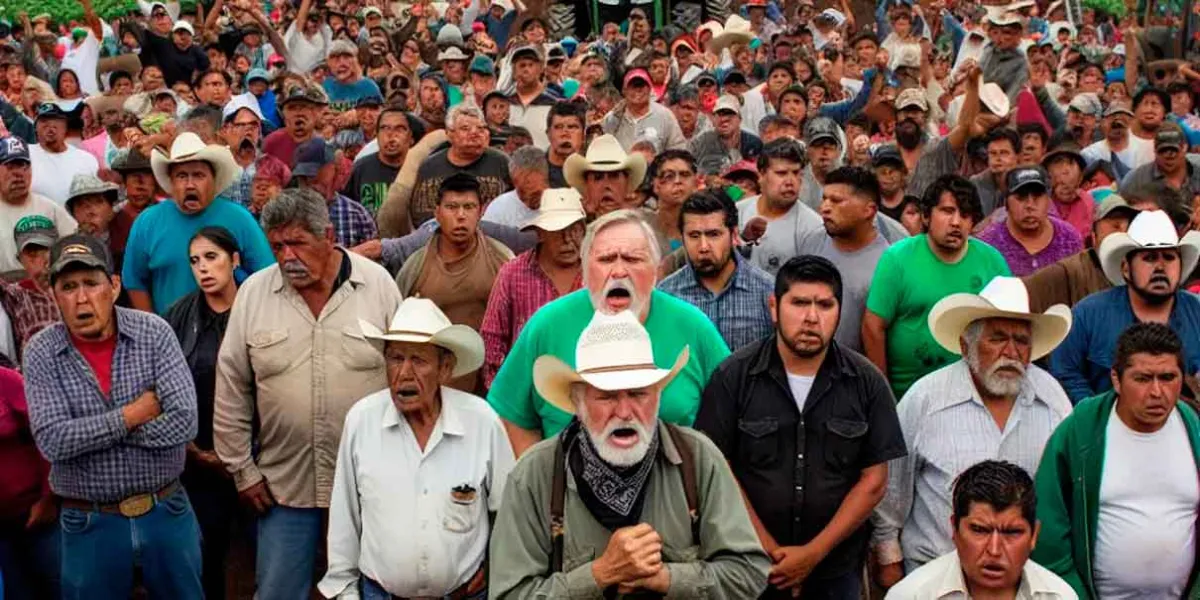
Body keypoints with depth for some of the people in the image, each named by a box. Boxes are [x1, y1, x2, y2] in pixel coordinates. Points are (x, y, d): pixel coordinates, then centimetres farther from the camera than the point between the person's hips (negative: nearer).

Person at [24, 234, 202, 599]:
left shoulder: (154, 333, -8)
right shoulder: (42, 353, -7)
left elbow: (184, 423, -17)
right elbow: (52, 442, -18)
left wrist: (89, 433, -14)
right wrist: (136, 413, -17)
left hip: (166, 513, 1)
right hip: (89, 525, 0)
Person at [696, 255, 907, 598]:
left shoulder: (866, 383, -3)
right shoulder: (734, 377, -7)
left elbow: (874, 480, -4)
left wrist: (813, 554, -11)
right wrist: (772, 553, -11)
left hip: (837, 570, 1)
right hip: (751, 567, -1)